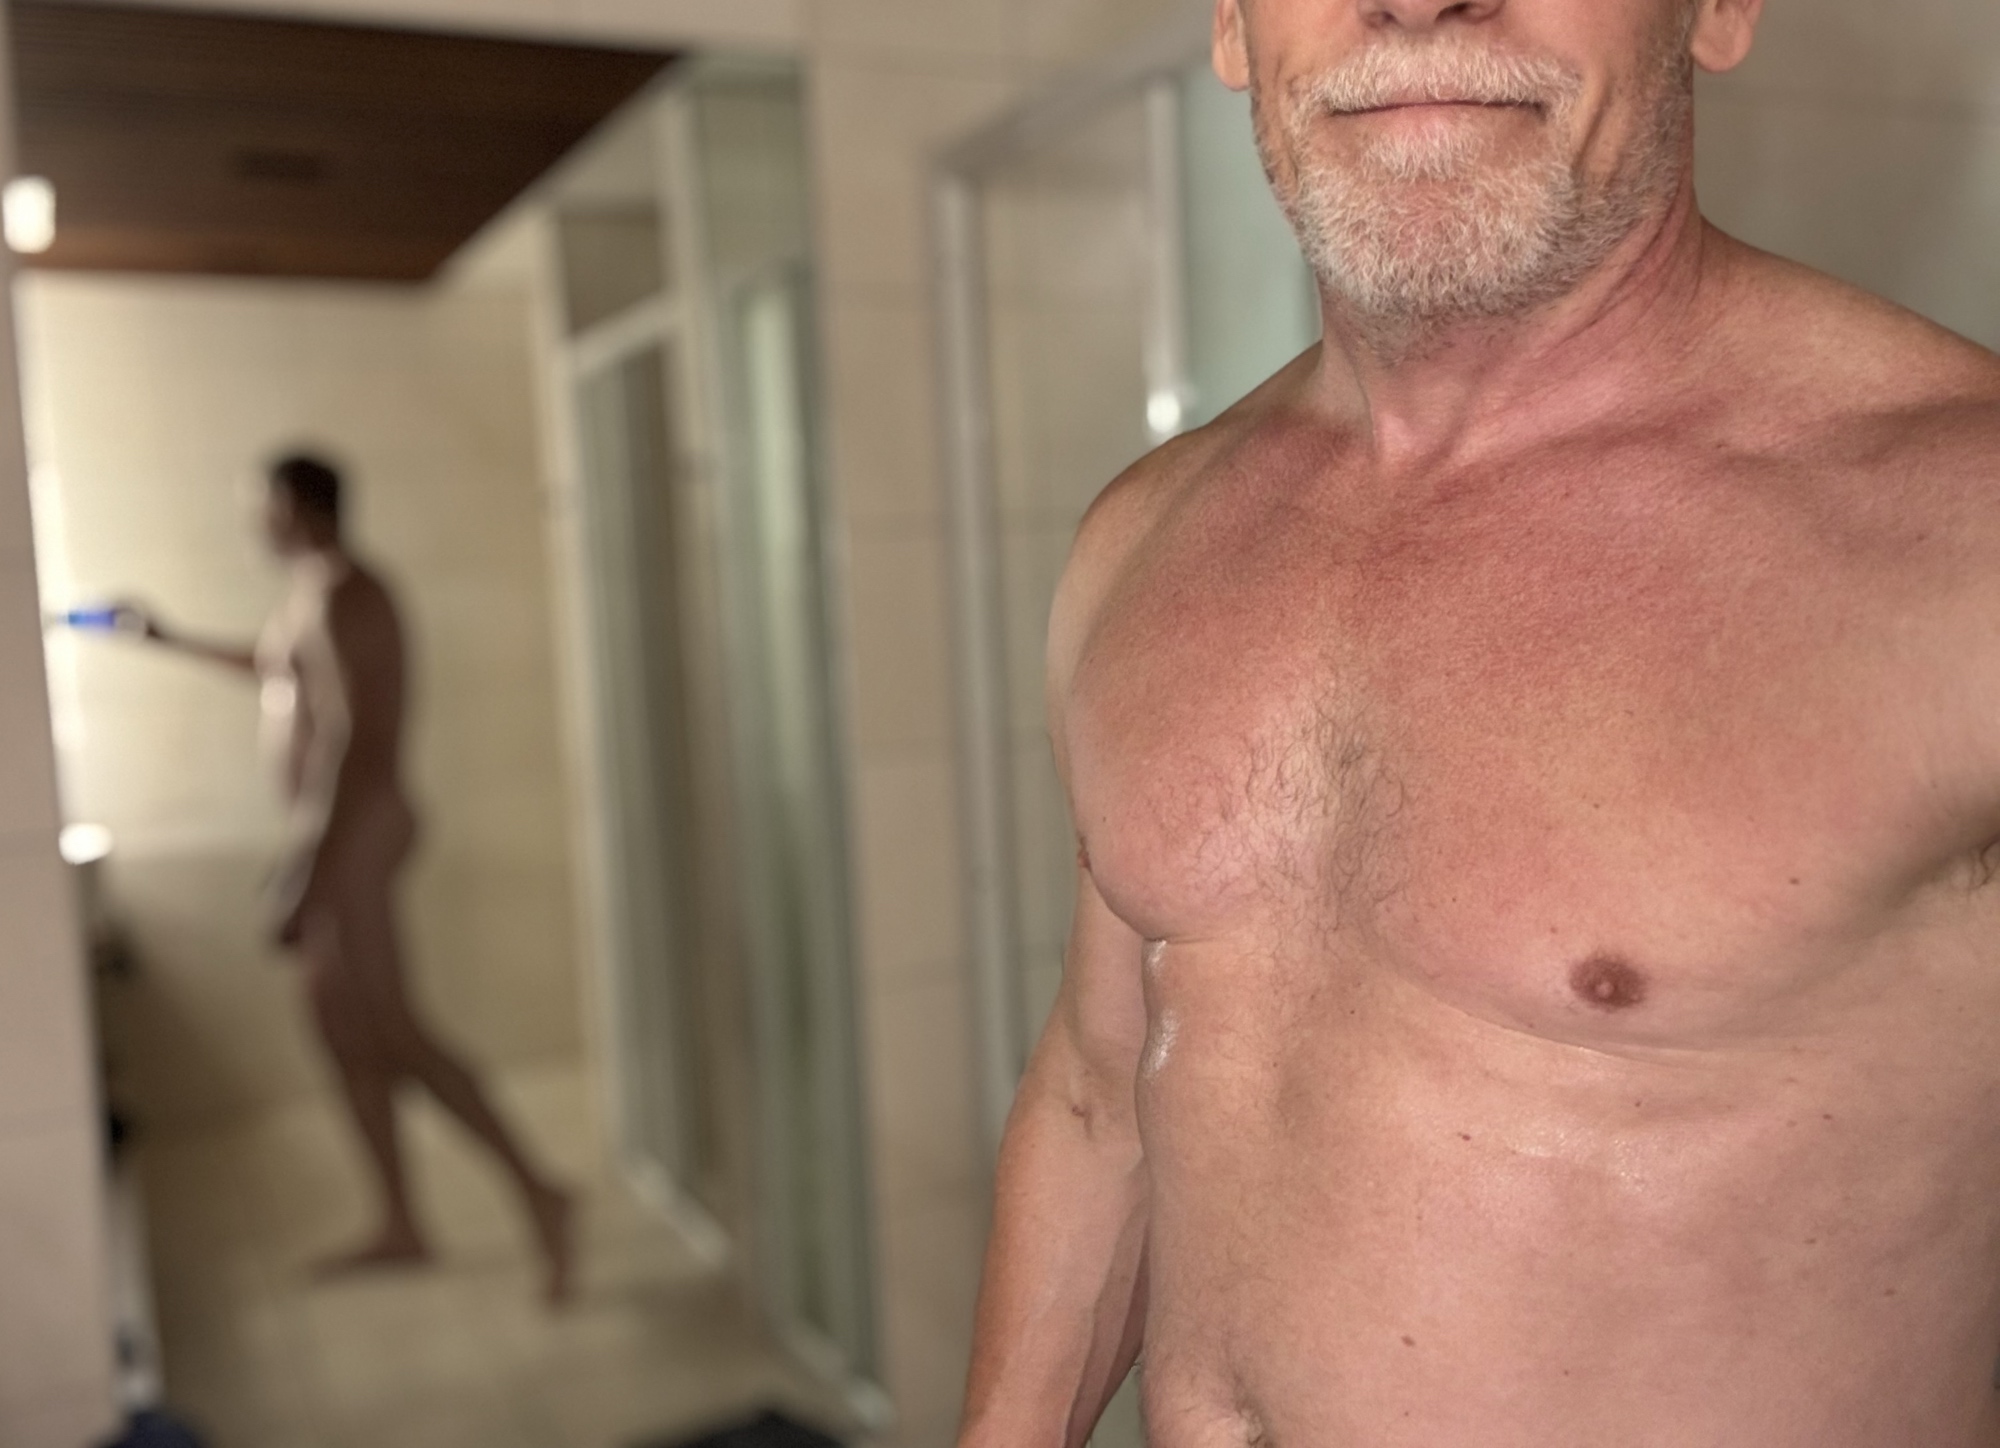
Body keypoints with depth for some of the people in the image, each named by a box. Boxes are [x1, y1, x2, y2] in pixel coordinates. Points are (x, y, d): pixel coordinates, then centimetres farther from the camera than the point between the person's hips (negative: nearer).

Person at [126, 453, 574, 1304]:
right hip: (333, 832, 10)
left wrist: (309, 877, -26)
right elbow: (277, 667, 37)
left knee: (394, 1035, -9)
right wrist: (172, 642, 43)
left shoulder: (341, 597, -17)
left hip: (349, 834, -10)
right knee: (343, 1033, 12)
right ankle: (400, 1228, 20)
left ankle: (536, 1194, -6)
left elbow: (355, 743, -24)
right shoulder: (313, 592, 15)